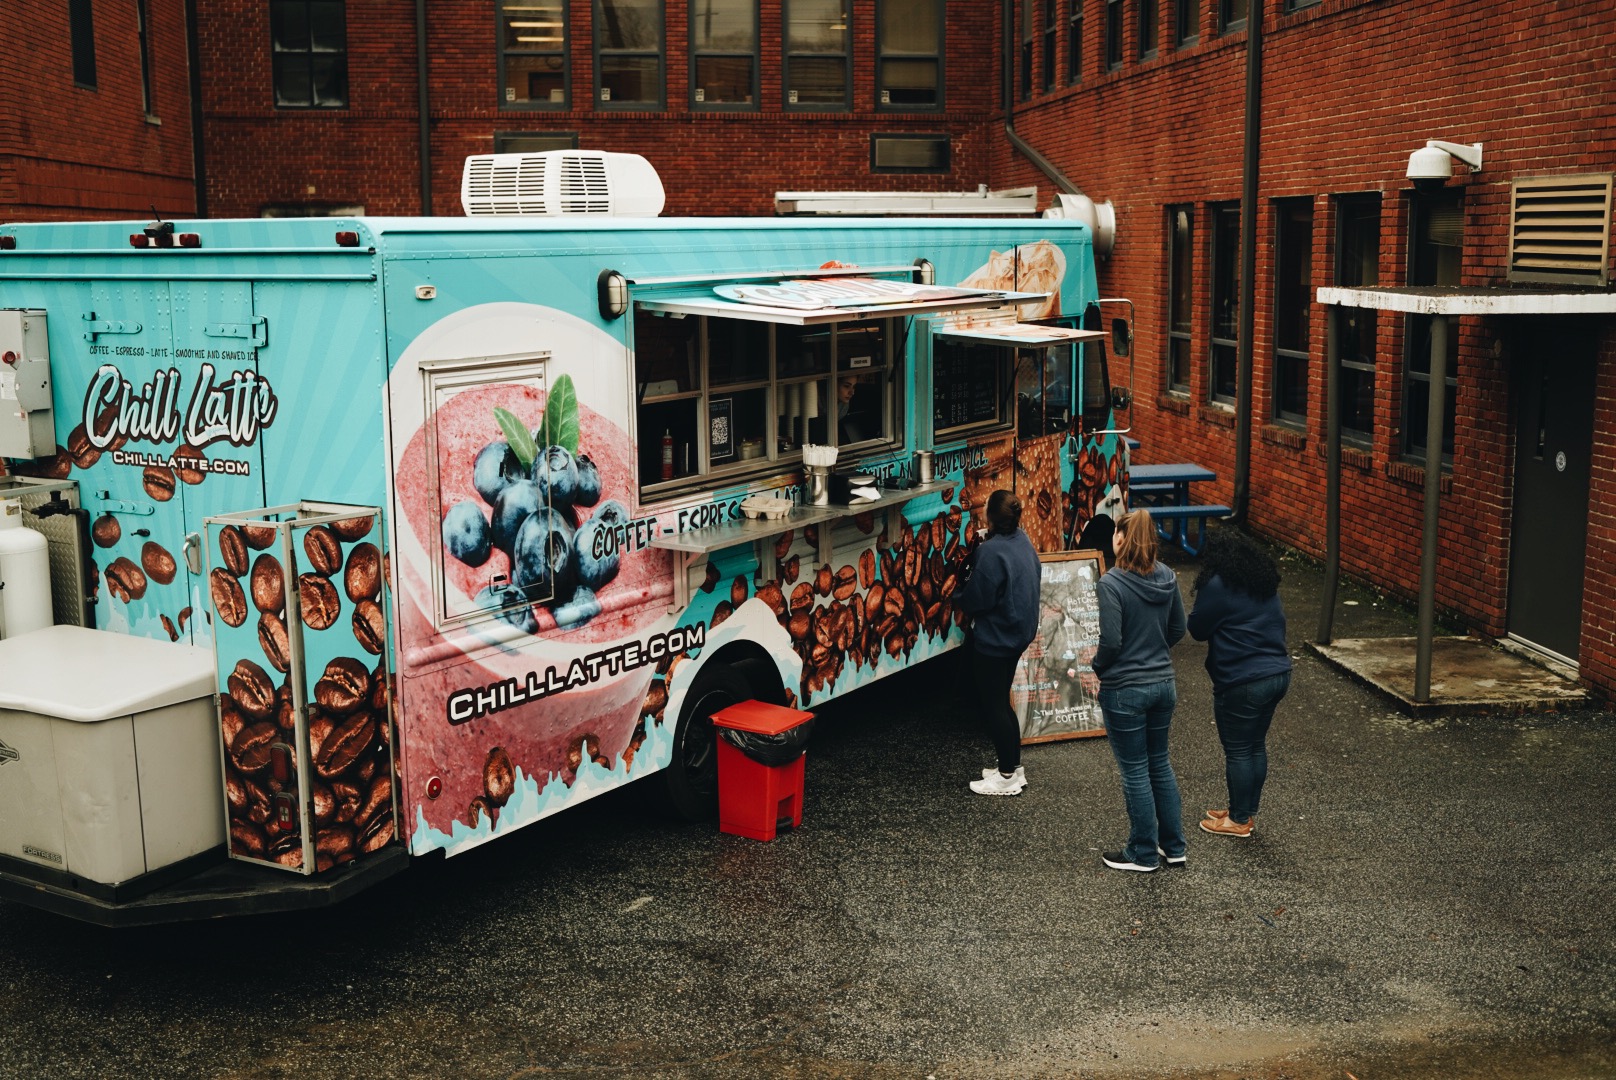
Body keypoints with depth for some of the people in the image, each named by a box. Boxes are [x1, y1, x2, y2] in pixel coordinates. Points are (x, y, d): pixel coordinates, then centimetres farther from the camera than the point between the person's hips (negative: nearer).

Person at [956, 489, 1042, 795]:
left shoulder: (991, 552, -25)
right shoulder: (1023, 542, 2)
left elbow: (976, 600, -21)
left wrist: (957, 598, 0)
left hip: (994, 639, -9)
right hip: (1020, 632, 9)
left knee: (992, 705, 4)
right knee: (1001, 701, 20)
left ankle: (1008, 776, 11)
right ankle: (1014, 766, 28)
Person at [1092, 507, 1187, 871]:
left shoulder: (1111, 584, -21)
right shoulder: (1167, 577, -1)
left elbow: (1111, 642, -22)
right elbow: (1178, 629, 8)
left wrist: (1093, 667, -3)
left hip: (1125, 690, -6)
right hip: (1163, 684, 6)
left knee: (1135, 771, 7)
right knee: (1159, 763, 20)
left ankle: (1143, 853, 20)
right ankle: (1173, 846, 30)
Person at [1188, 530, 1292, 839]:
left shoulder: (1218, 585, -13)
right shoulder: (1266, 584, 10)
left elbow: (1198, 630, -6)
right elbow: (1277, 624, 18)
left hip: (1243, 683, -8)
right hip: (1279, 673, 8)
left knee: (1238, 751, 4)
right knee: (1257, 745, 18)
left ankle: (1239, 820, 13)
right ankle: (1248, 811, 29)